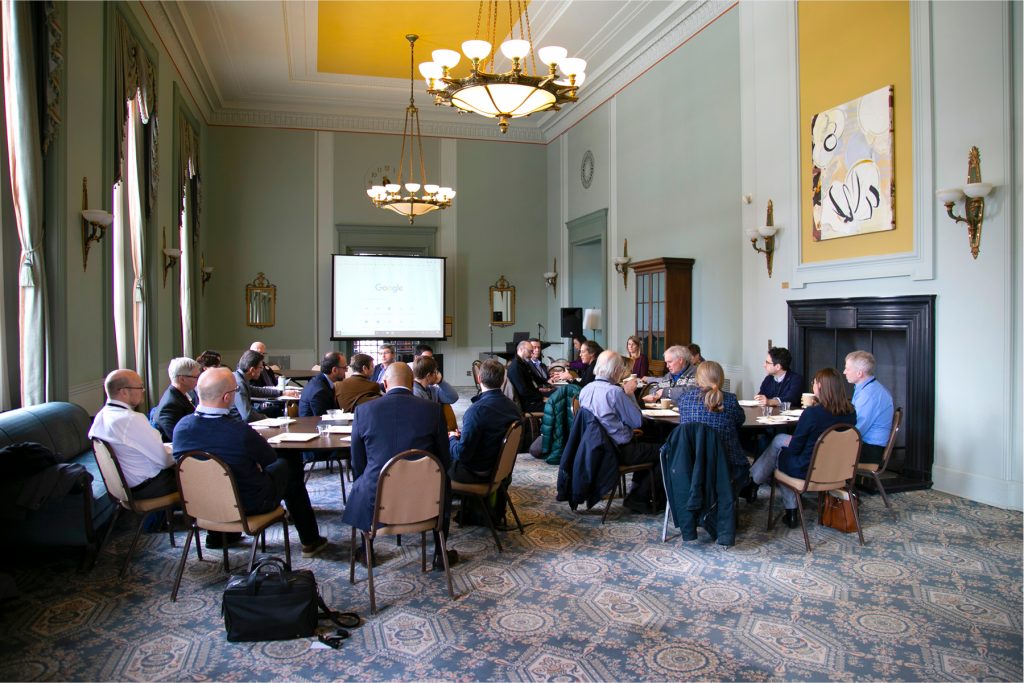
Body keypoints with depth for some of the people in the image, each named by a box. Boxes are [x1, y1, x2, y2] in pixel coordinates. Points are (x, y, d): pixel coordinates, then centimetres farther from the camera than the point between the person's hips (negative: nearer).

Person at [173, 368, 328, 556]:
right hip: (249, 504, -5)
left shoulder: (181, 426, -15)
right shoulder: (240, 431, -31)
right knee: (288, 466, 19)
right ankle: (310, 541, 27)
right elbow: (270, 457, -13)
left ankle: (216, 535, 37)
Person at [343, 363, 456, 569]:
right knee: (443, 485, 33)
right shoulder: (434, 409, -5)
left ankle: (367, 552, 42)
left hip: (375, 501, 0)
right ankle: (440, 554, 34)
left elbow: (358, 465, 4)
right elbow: (444, 461, 3)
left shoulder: (363, 410, -5)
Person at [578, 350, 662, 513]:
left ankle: (636, 492, 26)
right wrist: (629, 394, -5)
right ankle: (638, 498, 5)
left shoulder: (585, 390, 3)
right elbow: (637, 422, -14)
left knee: (645, 443, 28)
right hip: (619, 451, -9)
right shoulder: (614, 392, -23)